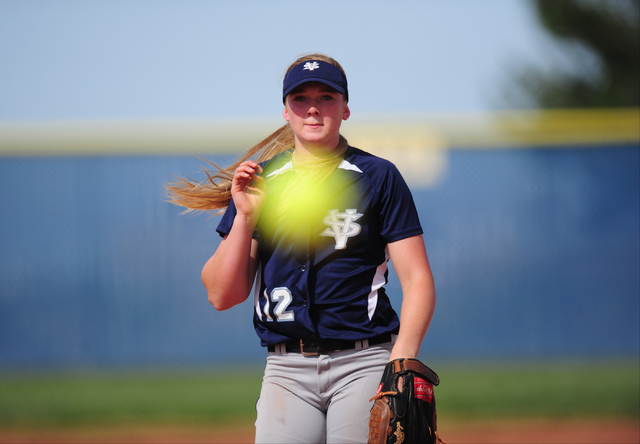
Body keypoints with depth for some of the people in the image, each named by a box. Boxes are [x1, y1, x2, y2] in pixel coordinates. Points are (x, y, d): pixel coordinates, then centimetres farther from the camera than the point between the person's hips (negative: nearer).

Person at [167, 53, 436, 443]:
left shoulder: (378, 177, 6)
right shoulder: (257, 183, 13)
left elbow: (418, 280, -1)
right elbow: (222, 295, 9)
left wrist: (402, 358, -16)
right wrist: (244, 217, -4)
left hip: (363, 364, -2)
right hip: (286, 370, 2)